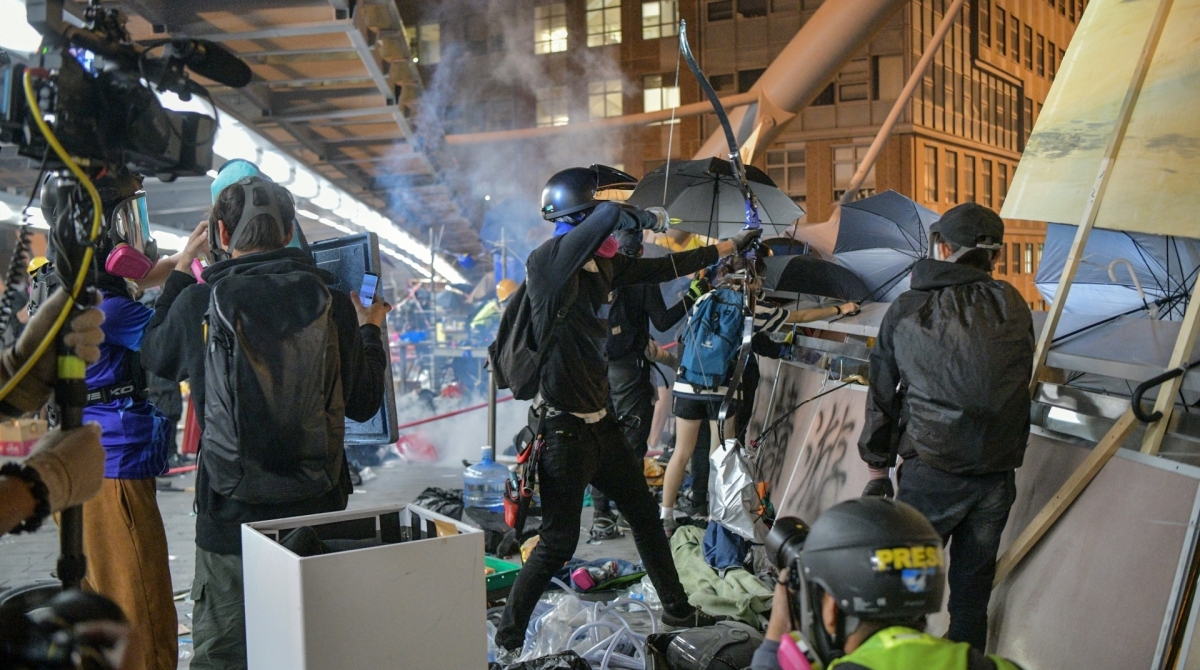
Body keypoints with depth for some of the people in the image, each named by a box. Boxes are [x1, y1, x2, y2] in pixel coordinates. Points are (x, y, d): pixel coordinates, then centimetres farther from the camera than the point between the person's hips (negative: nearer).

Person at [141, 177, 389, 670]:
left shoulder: (198, 302, -10)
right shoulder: (332, 303, -7)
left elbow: (156, 356, 14)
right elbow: (363, 405, 3)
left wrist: (181, 270, 24)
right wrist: (370, 331, 18)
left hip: (231, 516, -1)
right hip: (319, 513, 2)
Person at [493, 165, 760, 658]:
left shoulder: (603, 266, 5)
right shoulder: (546, 263, -19)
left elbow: (663, 268, 18)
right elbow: (610, 215, -33)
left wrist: (732, 246, 24)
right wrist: (649, 219, -13)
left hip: (599, 421, 9)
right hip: (563, 428, -9)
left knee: (644, 513, 20)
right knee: (558, 543, -1)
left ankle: (676, 609, 39)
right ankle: (507, 640, 16)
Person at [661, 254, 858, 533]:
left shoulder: (705, 299, 10)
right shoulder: (755, 310, 2)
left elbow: (685, 338, 16)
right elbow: (803, 316, 13)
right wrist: (840, 309, 27)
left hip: (687, 385, 4)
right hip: (722, 390, -4)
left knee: (682, 453, 9)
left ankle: (665, 517, 11)